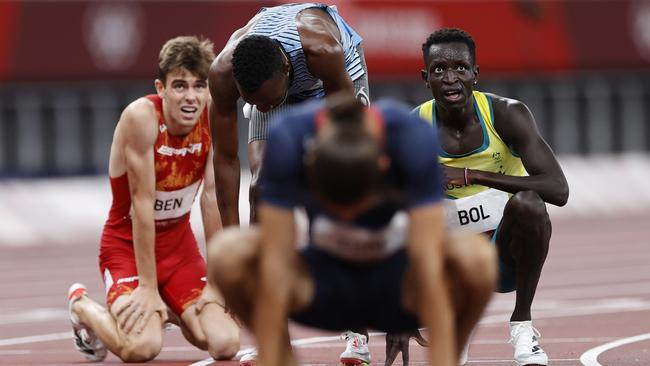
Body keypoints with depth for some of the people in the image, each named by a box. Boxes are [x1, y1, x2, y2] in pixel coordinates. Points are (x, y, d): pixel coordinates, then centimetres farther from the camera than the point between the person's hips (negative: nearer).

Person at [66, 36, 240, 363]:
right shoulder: (142, 117, -26)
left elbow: (213, 198, -8)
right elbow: (143, 202, -25)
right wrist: (148, 287, -23)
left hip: (178, 242, 5)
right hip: (128, 243, -5)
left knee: (225, 344, -11)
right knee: (142, 346, -27)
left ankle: (170, 312, 24)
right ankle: (82, 305, 8)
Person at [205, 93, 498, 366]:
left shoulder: (415, 140, -30)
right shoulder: (287, 140, -29)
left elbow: (427, 263, -34)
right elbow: (276, 263, -30)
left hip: (398, 282, -1)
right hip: (324, 281, 1)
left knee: (477, 259, -34)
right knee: (227, 255, -29)